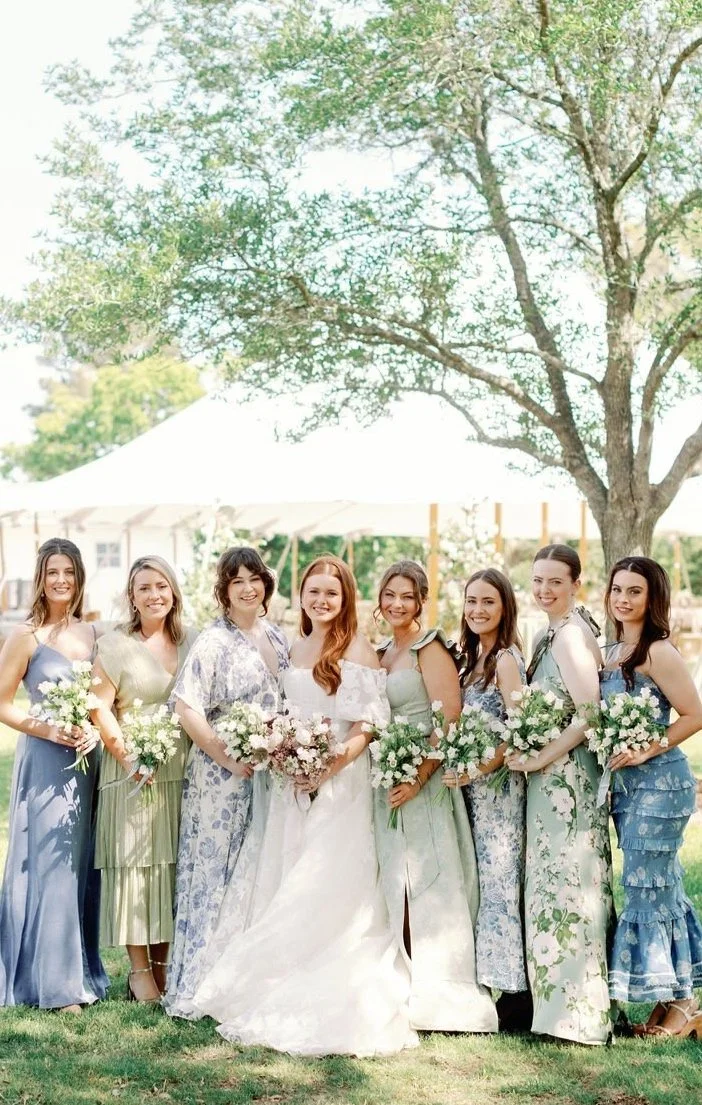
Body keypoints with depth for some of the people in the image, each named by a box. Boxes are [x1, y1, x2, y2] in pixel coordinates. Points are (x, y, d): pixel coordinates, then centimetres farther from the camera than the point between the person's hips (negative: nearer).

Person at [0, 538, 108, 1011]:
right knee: (48, 865, -2)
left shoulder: (93, 634, 8)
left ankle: (81, 969, 22)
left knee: (83, 865, 10)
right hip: (45, 763, -5)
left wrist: (97, 731, -7)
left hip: (87, 760, 5)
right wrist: (47, 730, -17)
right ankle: (54, 984, 7)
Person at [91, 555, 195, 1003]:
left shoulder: (191, 643, 10)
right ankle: (139, 970, 7)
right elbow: (100, 708, -7)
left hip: (183, 771, 4)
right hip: (133, 769, -4)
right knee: (135, 862, -2)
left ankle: (163, 962, 20)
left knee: (174, 863, 8)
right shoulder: (116, 644, -3)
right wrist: (127, 754, -17)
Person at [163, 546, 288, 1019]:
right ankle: (199, 985, 8)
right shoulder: (214, 641, -10)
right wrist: (225, 755, -21)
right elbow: (187, 706, -18)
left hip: (272, 774, 6)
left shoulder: (278, 637, 10)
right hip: (224, 776, -6)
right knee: (218, 871, -1)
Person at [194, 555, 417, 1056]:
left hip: (340, 782, -7)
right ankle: (291, 995, 16)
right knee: (289, 891, 8)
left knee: (329, 889, -6)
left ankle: (335, 1007, 2)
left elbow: (367, 724, -10)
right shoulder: (297, 649, 15)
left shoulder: (358, 649, -6)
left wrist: (334, 761, -22)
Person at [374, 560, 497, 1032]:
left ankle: (436, 994, 3)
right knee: (393, 885, 11)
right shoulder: (382, 653, 15)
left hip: (421, 785, -8)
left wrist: (418, 778, -23)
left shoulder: (430, 650, -9)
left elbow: (450, 721, -17)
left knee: (424, 884, -5)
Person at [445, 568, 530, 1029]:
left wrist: (478, 770, -20)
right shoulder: (474, 657, 14)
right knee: (483, 881, 10)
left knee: (499, 879, -5)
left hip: (499, 783, -8)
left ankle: (516, 992, 2)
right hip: (473, 783, 9)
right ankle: (490, 977, 17)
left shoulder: (506, 659, -12)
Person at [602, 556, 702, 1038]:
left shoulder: (659, 653, -13)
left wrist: (647, 751, -19)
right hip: (625, 783, 8)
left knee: (650, 888, -3)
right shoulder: (611, 653, 12)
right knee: (661, 886, 13)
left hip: (659, 781, -8)